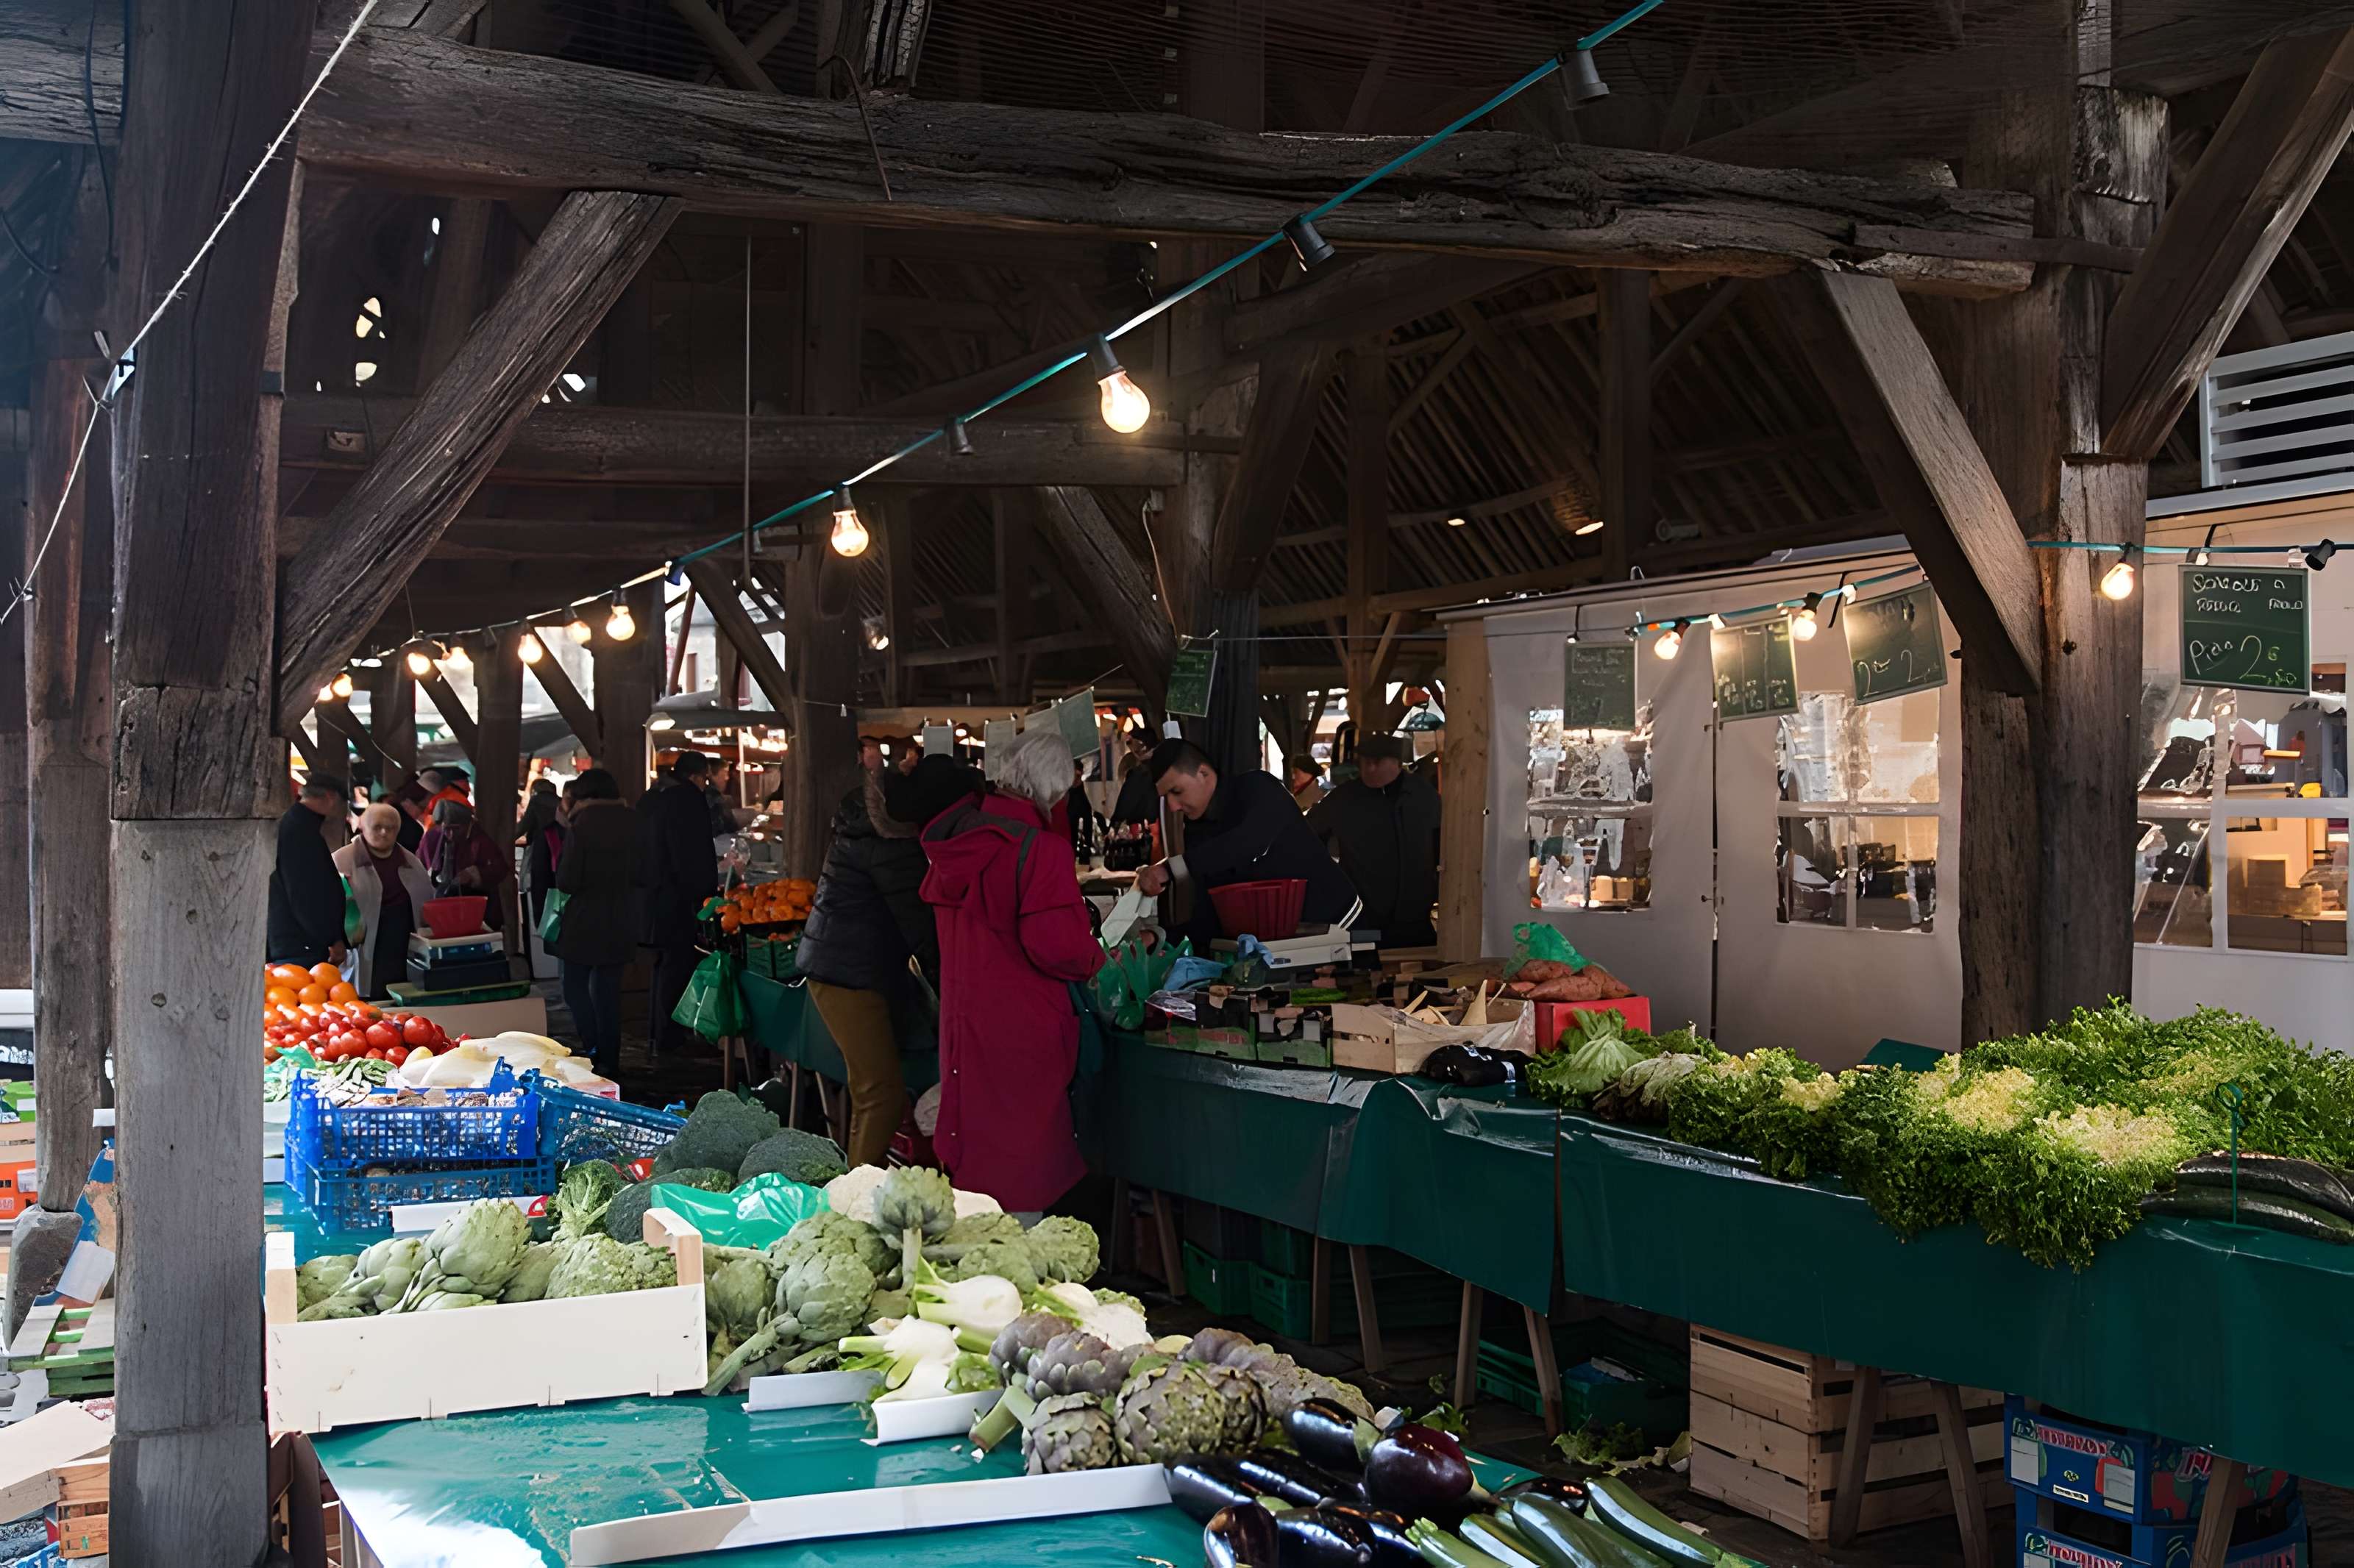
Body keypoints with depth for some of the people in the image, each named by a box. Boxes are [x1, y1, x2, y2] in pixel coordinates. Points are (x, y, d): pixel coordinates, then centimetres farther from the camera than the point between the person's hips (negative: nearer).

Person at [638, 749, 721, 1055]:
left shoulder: (650, 800, 14)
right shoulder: (690, 800, -14)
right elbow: (699, 855, -17)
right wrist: (708, 892, -10)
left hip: (650, 895, 9)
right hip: (679, 899, -9)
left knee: (664, 963, 19)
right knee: (678, 964, -4)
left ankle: (657, 1030, 26)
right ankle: (669, 1036, -1)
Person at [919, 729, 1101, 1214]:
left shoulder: (960, 832, 5)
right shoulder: (1043, 848, -19)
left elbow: (932, 897, 22)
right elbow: (1057, 946, -22)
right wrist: (1095, 960, -2)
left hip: (962, 1014, 7)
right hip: (1022, 1026, -7)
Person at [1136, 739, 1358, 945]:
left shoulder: (1257, 788, -14)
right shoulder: (1196, 831, 4)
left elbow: (1250, 842, -36)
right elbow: (1208, 913, 1)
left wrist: (1170, 869, -40)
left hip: (1332, 916, -6)